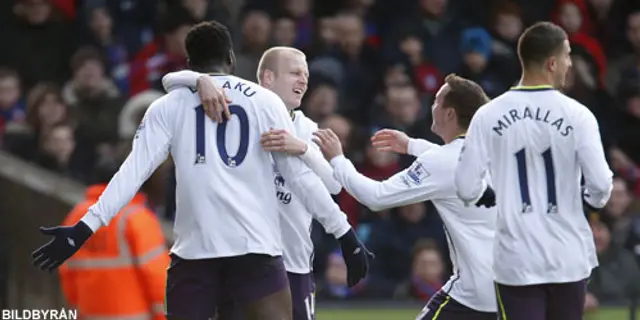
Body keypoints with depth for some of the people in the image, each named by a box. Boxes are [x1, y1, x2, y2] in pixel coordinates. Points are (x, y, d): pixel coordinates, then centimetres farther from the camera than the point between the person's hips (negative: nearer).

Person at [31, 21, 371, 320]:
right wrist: (345, 233, 11)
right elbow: (300, 175, 5)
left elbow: (134, 171, -1)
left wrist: (84, 229, -2)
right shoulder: (265, 101, 6)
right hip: (256, 246, -1)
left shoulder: (168, 106, 7)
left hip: (194, 248, 1)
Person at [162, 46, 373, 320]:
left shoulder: (307, 130, 9)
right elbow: (172, 80, -5)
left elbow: (334, 183, -8)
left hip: (294, 261, 3)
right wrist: (203, 81, -27)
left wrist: (302, 149, -27)